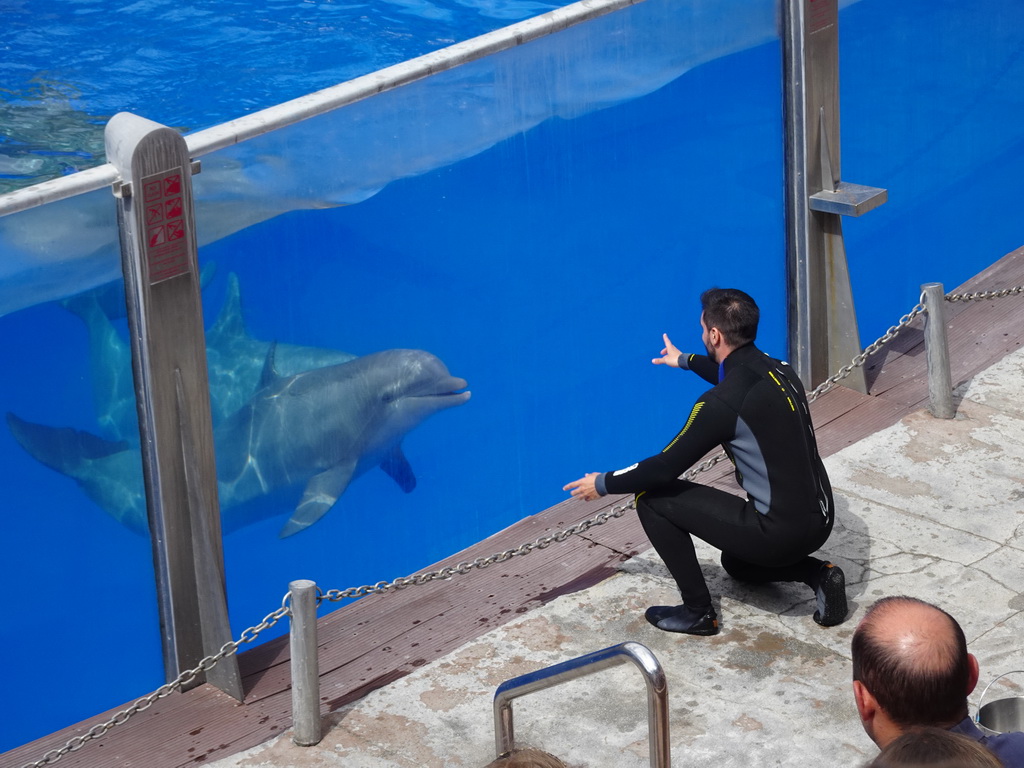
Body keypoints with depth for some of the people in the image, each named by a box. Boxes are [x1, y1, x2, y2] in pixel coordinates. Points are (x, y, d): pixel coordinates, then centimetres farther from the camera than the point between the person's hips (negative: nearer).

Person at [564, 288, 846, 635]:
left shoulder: (721, 404, -20)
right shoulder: (779, 370, 4)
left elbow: (665, 467, -11)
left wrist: (604, 484, 5)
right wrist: (687, 361, 46)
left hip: (779, 532, -9)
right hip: (819, 521, 9)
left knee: (652, 497, 0)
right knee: (737, 562, 38)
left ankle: (697, 612, 7)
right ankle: (819, 574, 14)